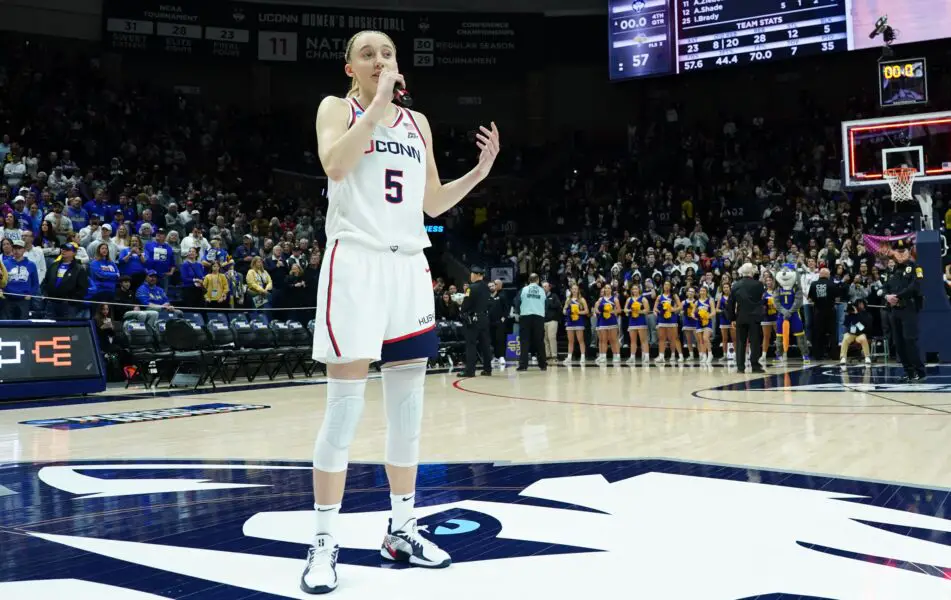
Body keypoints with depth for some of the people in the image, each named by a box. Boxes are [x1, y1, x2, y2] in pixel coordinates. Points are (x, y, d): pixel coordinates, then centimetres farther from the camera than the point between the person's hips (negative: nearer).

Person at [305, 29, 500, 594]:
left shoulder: (418, 122, 17)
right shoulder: (338, 108, 4)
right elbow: (335, 165, -18)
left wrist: (480, 172, 6)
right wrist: (379, 102, -14)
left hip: (410, 266, 5)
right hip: (357, 263, -5)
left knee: (408, 405, 8)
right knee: (345, 408, -6)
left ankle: (402, 530, 20)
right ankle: (325, 542, 5)